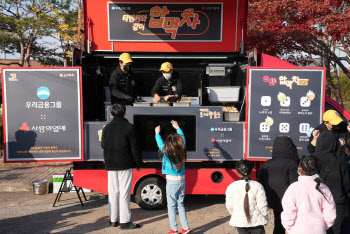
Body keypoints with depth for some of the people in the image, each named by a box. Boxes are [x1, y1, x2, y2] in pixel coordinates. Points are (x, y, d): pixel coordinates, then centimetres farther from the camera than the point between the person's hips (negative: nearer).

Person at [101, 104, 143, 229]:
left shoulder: (106, 128, 3)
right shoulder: (129, 127, -9)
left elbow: (103, 145, 13)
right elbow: (135, 148, -8)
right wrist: (139, 163, 2)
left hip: (111, 165, 4)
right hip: (125, 165, -4)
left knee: (113, 192, 12)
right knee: (124, 192, 0)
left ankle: (113, 220, 21)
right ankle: (124, 221, 4)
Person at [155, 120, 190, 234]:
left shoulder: (167, 153, -14)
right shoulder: (182, 152, -4)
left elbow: (160, 144, 2)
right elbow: (183, 139, 12)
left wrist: (157, 133, 20)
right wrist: (177, 128, 26)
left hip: (172, 182, -5)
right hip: (182, 181, 5)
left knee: (171, 206, 6)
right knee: (180, 204, 17)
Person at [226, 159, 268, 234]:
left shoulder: (231, 187, -9)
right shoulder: (257, 186, -12)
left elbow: (229, 206, -2)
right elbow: (262, 205, -8)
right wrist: (265, 218, 9)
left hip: (240, 222, 1)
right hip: (256, 221, -1)